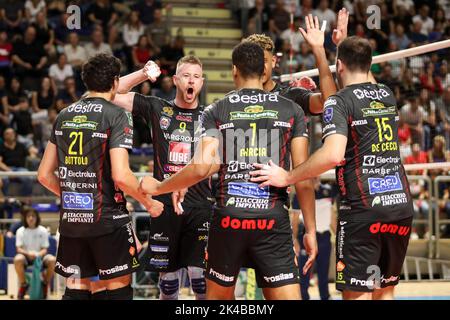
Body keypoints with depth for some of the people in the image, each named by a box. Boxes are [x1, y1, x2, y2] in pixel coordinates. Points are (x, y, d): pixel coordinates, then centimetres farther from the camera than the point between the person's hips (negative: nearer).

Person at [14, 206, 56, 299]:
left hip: (40, 256, 1)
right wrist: (28, 253, -29)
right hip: (26, 256, -1)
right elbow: (19, 249, -8)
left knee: (52, 260, -31)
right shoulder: (20, 231, -3)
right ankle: (23, 285, -13)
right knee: (18, 259, -37)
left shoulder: (43, 231, -1)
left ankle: (45, 284, -5)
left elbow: (45, 249, -3)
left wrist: (38, 254, -26)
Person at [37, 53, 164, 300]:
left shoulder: (64, 116, 9)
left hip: (70, 219, 6)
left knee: (75, 291, 12)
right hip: (108, 219, -6)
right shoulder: (116, 116, -9)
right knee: (117, 290, 4)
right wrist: (148, 203, -3)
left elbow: (44, 175, 11)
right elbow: (120, 176, -18)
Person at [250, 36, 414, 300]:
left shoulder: (339, 102, -6)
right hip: (402, 204, 6)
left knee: (357, 293, -3)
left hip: (363, 208, -6)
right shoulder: (388, 95, 13)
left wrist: (287, 178, -13)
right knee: (385, 291, 15)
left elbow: (333, 155, -22)